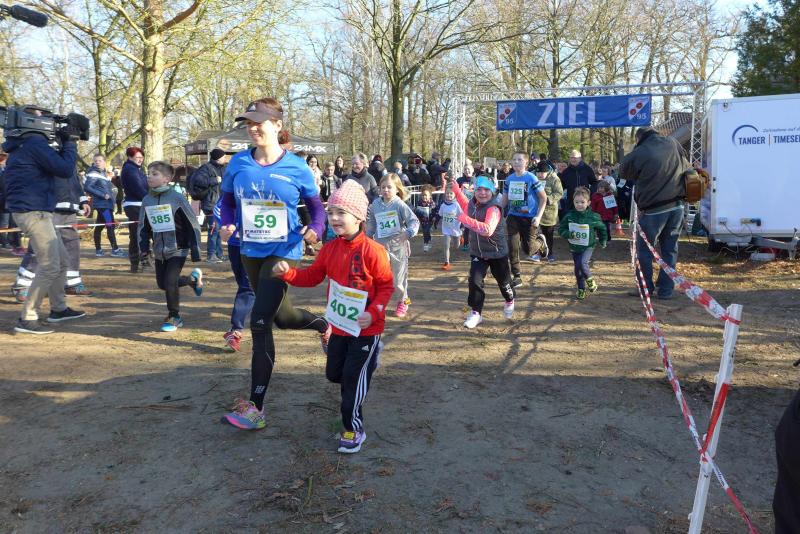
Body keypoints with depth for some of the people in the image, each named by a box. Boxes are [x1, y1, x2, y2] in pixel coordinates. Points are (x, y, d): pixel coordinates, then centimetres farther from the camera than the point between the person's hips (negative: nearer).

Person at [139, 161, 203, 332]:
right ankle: (193, 279, 35)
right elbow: (144, 226, 14)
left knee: (170, 281, -12)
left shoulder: (177, 198, -14)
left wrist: (195, 250, -11)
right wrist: (144, 246, 2)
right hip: (159, 250, 6)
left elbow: (192, 224, -10)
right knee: (162, 283, 12)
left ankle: (174, 317, 8)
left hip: (178, 249, -6)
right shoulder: (147, 200, 2)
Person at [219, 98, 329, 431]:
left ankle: (255, 408, -4)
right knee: (281, 316, 18)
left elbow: (316, 206, 0)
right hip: (251, 251, 5)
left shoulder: (296, 168, -12)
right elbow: (227, 200, 10)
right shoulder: (238, 164, -4)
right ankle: (324, 326, 53)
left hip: (283, 252, -5)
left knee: (260, 322, -13)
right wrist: (227, 224, -10)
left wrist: (315, 229, -20)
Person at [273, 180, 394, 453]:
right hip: (339, 326, 6)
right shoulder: (329, 248, 0)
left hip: (365, 328, -6)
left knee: (353, 379, 0)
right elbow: (312, 276, 6)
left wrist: (374, 312, -26)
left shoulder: (372, 251, -19)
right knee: (334, 373, 17)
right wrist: (288, 273, -11)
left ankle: (353, 429, 18)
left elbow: (386, 286, -13)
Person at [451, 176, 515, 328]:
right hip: (478, 252, 5)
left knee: (503, 281, 17)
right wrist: (456, 190, 19)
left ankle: (509, 301, 48)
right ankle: (475, 312, 1)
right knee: (475, 281, -11)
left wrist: (467, 220, -47)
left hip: (497, 253, -4)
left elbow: (488, 229, -43)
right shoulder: (473, 204, -3)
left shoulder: (494, 208, -27)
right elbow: (466, 206, 25)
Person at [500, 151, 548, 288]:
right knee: (512, 248, -4)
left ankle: (541, 242, 33)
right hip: (513, 217, 4)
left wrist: (538, 217, -15)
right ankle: (517, 277, 9)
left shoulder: (531, 178, -10)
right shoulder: (509, 179, 5)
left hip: (529, 218, -4)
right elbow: (505, 200, 15)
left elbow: (543, 198, -7)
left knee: (528, 251, -2)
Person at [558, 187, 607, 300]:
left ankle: (589, 279, 4)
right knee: (578, 269, 9)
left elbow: (602, 229, 8)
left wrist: (603, 241, 14)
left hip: (588, 247, -3)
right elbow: (561, 229, -1)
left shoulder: (593, 217, -10)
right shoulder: (569, 216, -7)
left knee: (582, 263, -25)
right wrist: (569, 234, -19)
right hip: (574, 247, 3)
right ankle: (581, 289, 27)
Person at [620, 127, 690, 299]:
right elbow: (687, 167, 18)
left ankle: (646, 288, 14)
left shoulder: (638, 154, -12)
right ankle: (665, 290, 16)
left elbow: (624, 171, 6)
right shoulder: (672, 143, 4)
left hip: (653, 210, -5)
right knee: (670, 250, 11)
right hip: (677, 207, 5)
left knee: (644, 250, 9)